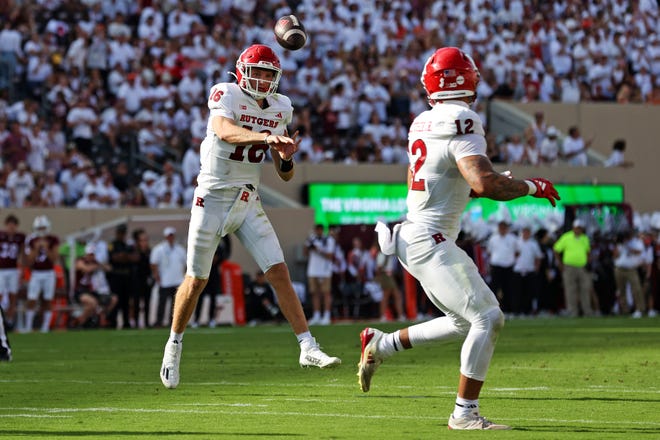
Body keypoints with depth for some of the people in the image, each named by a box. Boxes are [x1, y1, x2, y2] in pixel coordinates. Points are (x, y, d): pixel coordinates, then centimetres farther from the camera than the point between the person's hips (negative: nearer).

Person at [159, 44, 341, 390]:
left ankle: (307, 348, -7)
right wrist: (267, 136, -49)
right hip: (213, 199, -4)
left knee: (280, 273, -6)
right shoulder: (226, 95, -12)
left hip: (249, 203, 4)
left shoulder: (279, 108, 5)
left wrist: (286, 157, -15)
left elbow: (284, 175, 8)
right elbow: (224, 130, -36)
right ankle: (174, 345, 25)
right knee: (196, 280, 5)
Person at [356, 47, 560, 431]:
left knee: (464, 321, 17)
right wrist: (529, 187, -14)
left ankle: (381, 345, 24)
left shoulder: (422, 125, 10)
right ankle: (466, 413, -7)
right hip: (429, 243, -9)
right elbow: (483, 184, -30)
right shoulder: (462, 127, -17)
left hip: (414, 235, 10)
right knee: (487, 318, -10)